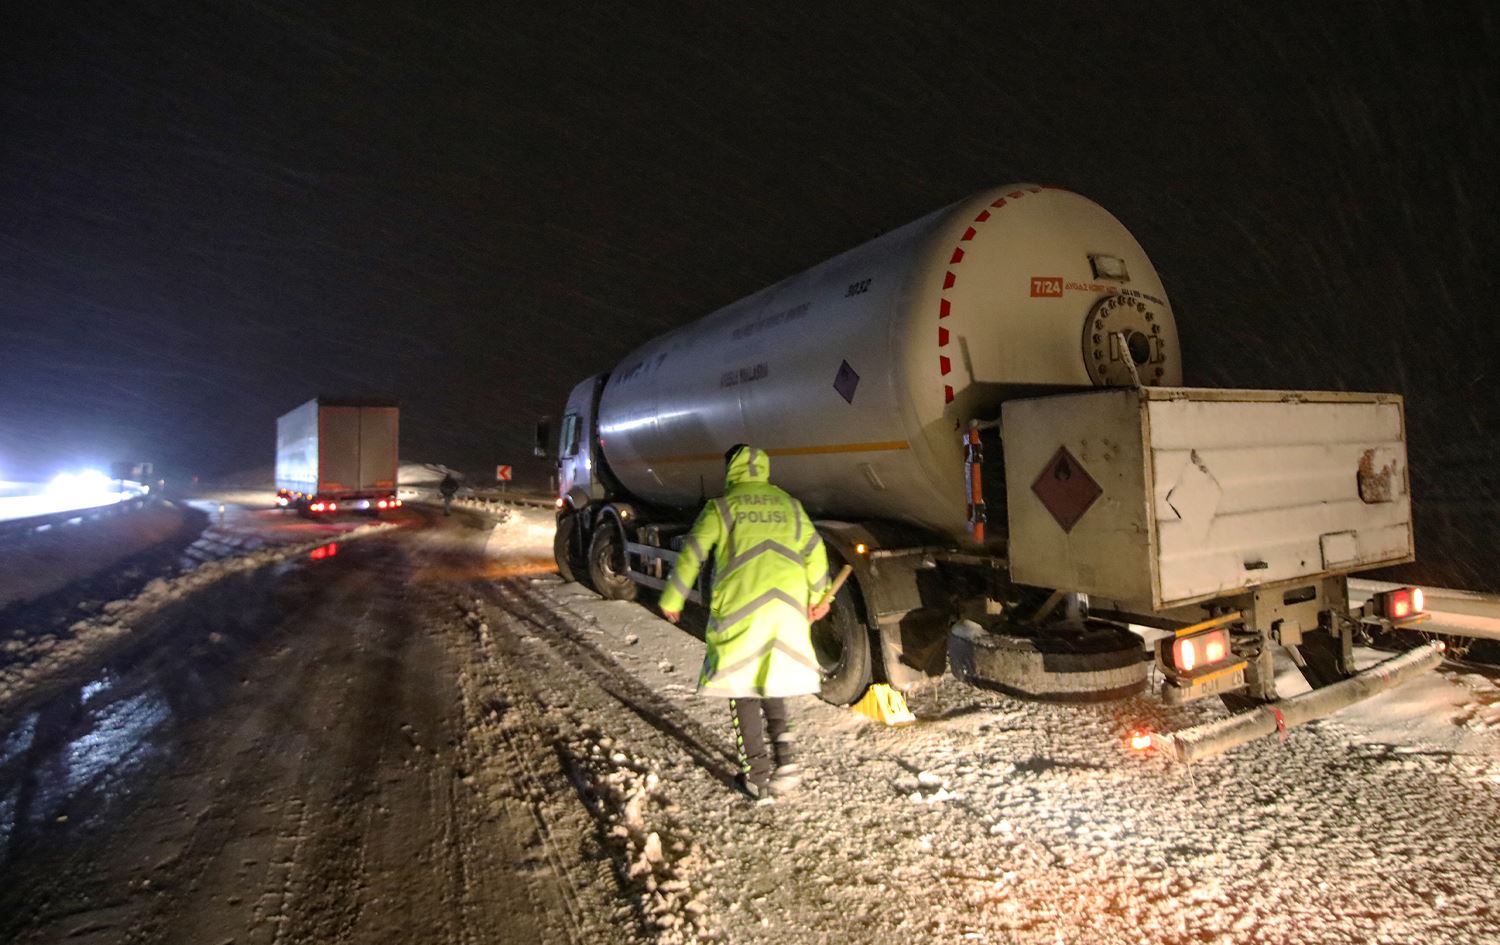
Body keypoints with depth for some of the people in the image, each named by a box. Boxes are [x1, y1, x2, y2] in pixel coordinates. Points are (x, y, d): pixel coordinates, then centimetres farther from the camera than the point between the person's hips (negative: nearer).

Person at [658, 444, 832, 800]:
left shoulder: (721, 507, 2)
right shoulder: (789, 505, 15)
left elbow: (692, 554, -1)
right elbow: (815, 552, 16)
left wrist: (672, 600, 8)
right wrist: (817, 596, 27)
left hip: (741, 608, -4)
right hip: (788, 607, 4)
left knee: (742, 689, 8)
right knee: (771, 681, 20)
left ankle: (758, 775, 12)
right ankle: (783, 757, 8)